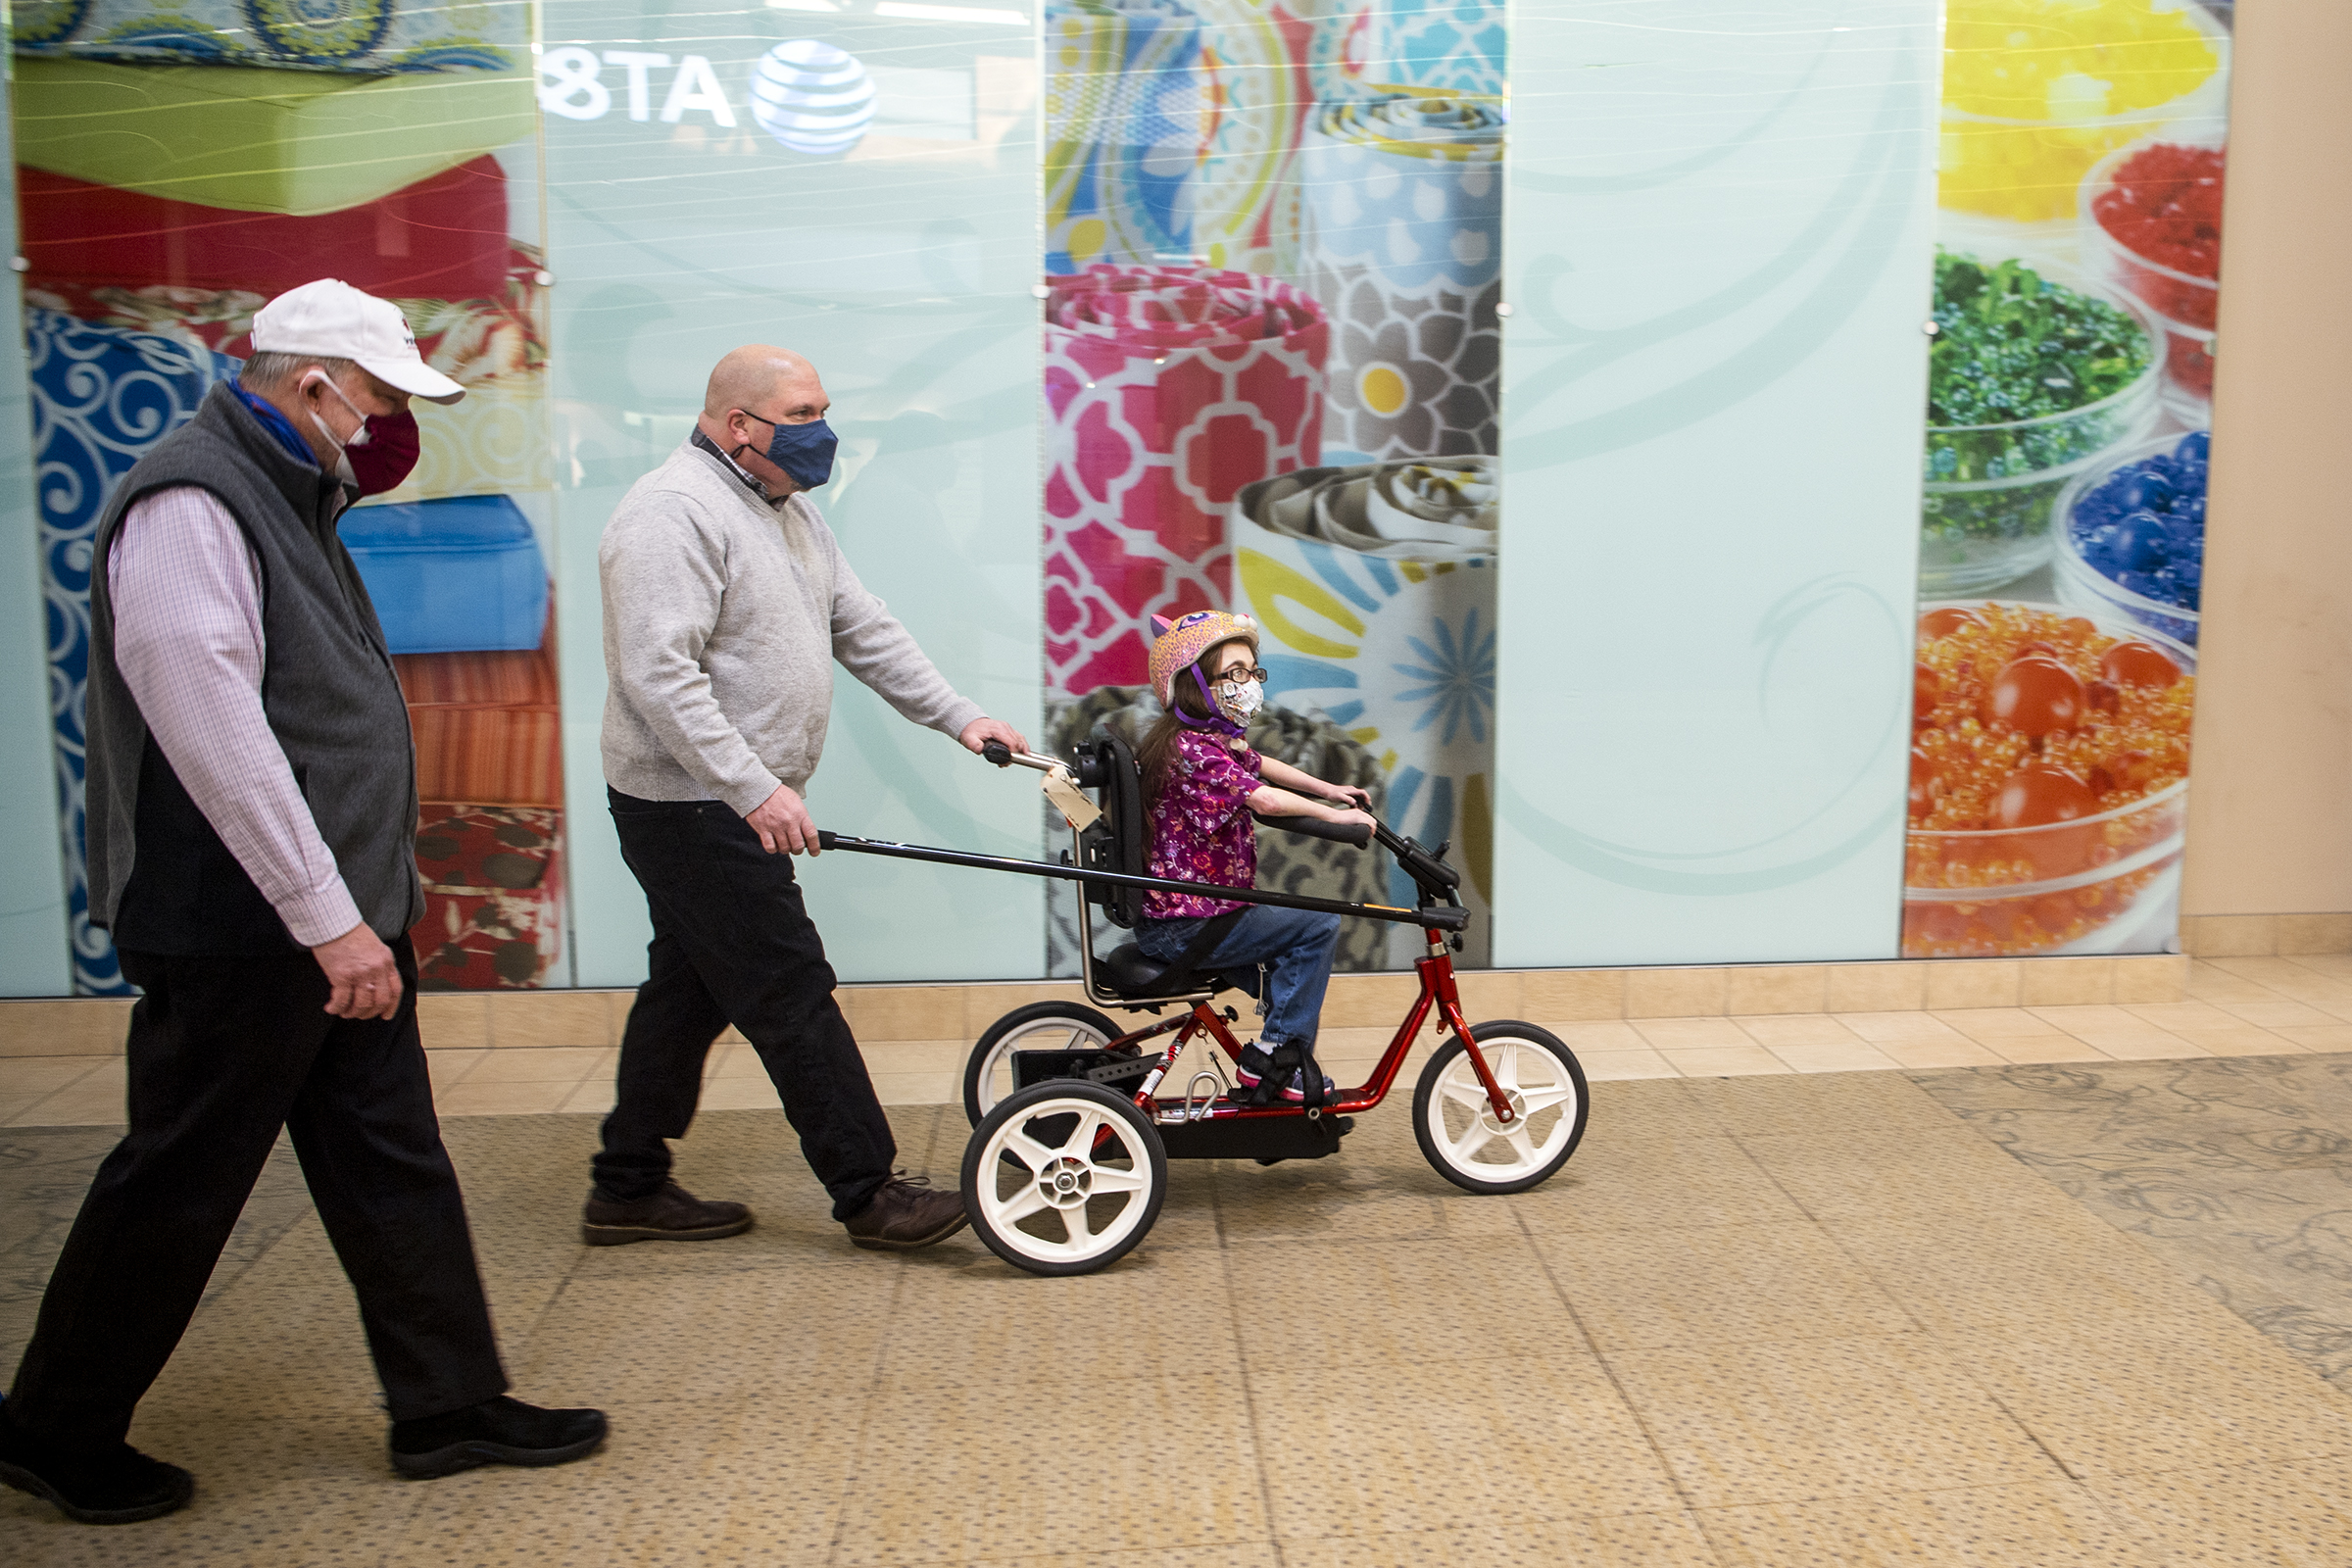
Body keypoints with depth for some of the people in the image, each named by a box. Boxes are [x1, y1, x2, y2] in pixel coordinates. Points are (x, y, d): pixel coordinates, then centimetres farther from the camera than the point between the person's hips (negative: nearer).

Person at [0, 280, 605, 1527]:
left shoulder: (285, 493, 16)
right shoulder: (187, 504, -17)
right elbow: (216, 733, -25)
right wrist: (329, 919, -24)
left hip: (337, 916, 10)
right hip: (239, 930, -10)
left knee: (391, 1163, 13)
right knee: (177, 1189, 5)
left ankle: (449, 1403, 24)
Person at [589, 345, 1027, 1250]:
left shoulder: (788, 510, 15)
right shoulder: (675, 512, -17)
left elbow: (864, 631, 17)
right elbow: (658, 675, -26)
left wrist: (958, 716, 11)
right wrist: (754, 789, -29)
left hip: (734, 801, 10)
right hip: (694, 804, -10)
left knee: (691, 990, 15)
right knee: (791, 993, -5)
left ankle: (628, 1190, 27)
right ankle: (868, 1192, 4)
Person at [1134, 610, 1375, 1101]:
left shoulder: (1215, 741, 11)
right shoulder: (1194, 749, -22)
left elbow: (1260, 765, 27)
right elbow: (1265, 799, -32)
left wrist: (1329, 790, 19)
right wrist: (1333, 815, -21)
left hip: (1169, 914, 11)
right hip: (1184, 928, -11)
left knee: (1290, 934, 25)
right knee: (1316, 925, -11)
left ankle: (1279, 1057, 30)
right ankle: (1277, 1054, -1)